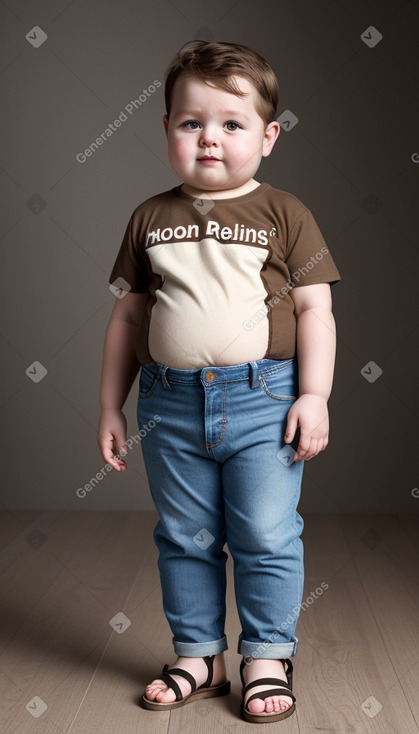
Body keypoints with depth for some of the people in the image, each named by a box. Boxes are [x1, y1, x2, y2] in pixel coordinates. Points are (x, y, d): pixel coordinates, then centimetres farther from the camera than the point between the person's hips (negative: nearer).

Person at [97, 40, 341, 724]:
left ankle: (268, 659, 21)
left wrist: (314, 395, -9)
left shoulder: (285, 214, 1)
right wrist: (111, 404, 10)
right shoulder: (150, 219, 8)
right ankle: (199, 657, 29)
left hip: (263, 399, -3)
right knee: (184, 538, 12)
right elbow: (128, 315, 11)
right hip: (172, 403, 3)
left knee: (266, 537, 2)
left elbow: (315, 308, -1)